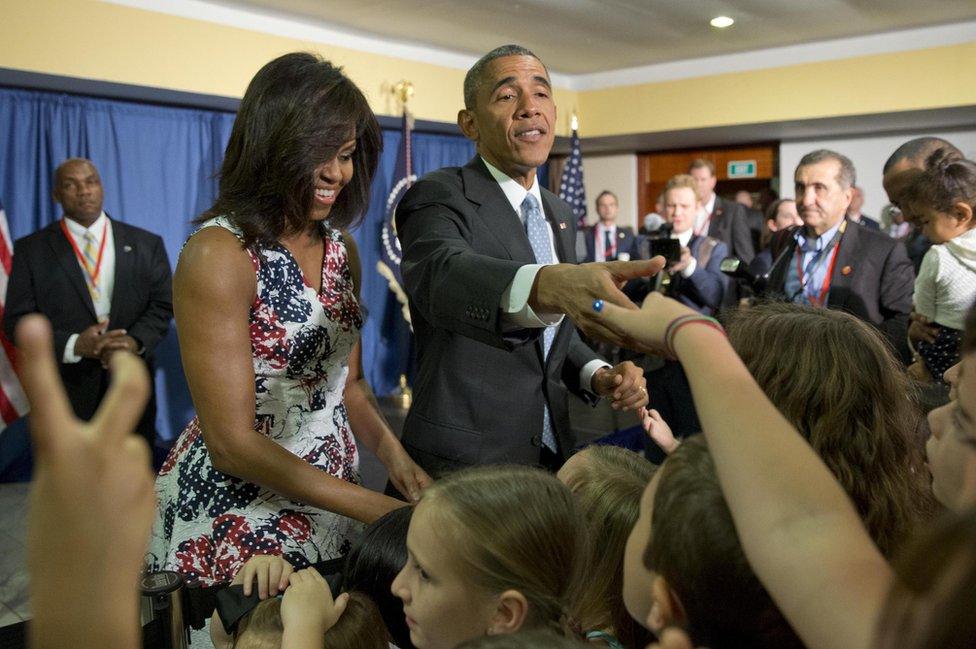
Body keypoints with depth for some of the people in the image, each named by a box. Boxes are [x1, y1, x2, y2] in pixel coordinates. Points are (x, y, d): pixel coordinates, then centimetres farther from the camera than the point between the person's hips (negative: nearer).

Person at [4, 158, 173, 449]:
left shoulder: (146, 244, 6)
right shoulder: (31, 249, 3)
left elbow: (164, 304, 3)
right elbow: (17, 319, -2)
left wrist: (136, 341, -17)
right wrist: (73, 345, -19)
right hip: (65, 390, -1)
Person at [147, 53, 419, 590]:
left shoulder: (338, 246, 3)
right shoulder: (219, 253, -19)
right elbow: (231, 442, -20)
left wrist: (393, 452, -8)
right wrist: (378, 508, -21)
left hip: (331, 500, 7)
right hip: (234, 522, -6)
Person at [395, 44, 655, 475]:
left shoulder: (560, 215, 9)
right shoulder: (438, 197, -14)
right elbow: (441, 274, -37)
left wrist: (598, 375, -5)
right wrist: (547, 284, -57)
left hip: (552, 454, 7)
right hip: (460, 469, -7)